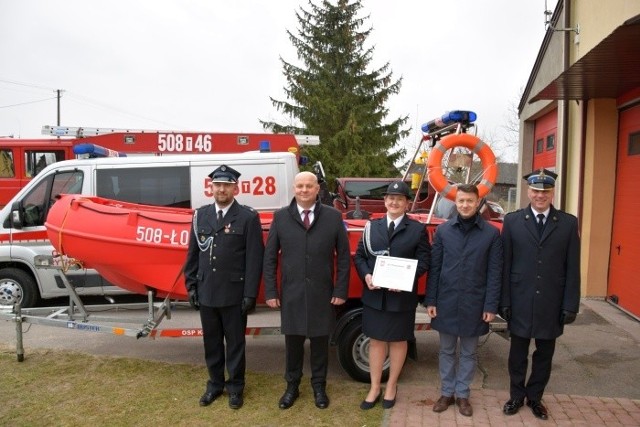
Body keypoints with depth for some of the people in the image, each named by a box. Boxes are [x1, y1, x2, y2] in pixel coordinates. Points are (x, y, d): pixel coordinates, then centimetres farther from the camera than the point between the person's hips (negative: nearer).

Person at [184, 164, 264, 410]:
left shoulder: (248, 217, -7)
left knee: (235, 343, 11)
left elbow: (255, 259, -9)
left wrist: (250, 294, -11)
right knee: (211, 342, 16)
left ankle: (235, 387, 28)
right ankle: (215, 384, 34)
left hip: (234, 294, -4)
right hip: (206, 292, 4)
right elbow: (193, 254, 10)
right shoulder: (200, 215, 6)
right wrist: (191, 286, 7)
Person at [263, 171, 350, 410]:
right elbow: (269, 257, 1)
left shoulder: (333, 217, -2)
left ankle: (319, 387, 34)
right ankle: (292, 386, 34)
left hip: (322, 295, 0)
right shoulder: (281, 217, -1)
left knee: (320, 342, 14)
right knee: (293, 343, 13)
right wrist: (271, 292, -3)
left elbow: (343, 257, 0)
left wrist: (340, 291, -4)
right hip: (291, 294, 1)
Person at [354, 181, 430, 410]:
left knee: (398, 341, 13)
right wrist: (366, 275, -13)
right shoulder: (372, 226, 6)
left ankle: (391, 386, 32)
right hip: (374, 295, 2)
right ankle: (374, 387, 27)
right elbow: (359, 256, 6)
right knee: (376, 340, 12)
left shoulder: (418, 229, -2)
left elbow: (424, 261, -6)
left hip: (402, 296, -2)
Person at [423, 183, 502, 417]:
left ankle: (463, 395, 28)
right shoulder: (442, 230, 1)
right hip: (446, 302, 1)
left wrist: (491, 306, -6)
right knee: (446, 351, 13)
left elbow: (494, 273, -3)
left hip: (474, 304, -1)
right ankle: (447, 393, 28)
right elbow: (434, 268, 2)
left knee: (469, 352, 13)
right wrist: (430, 300, -1)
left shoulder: (491, 233, -3)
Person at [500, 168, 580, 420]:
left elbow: (572, 269, 0)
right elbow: (505, 265, -2)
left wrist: (570, 305, -3)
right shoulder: (512, 221, -2)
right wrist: (504, 301, -4)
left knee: (544, 354, 14)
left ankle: (535, 397, 33)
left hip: (552, 304, 1)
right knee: (518, 352, 12)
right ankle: (517, 396, 31)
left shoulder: (568, 223, 0)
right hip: (520, 303, -1)